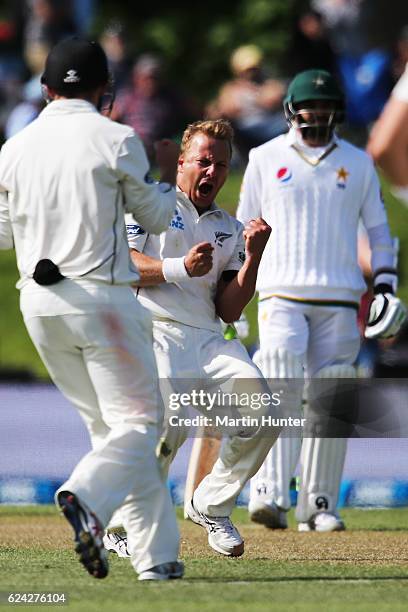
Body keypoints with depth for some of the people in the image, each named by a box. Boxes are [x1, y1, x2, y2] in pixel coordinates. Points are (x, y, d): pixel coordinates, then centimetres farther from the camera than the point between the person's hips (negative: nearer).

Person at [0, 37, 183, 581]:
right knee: (138, 420, -3)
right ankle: (87, 498, -33)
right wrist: (168, 174, 23)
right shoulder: (115, 140, -6)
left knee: (109, 425, 13)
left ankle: (156, 554, 10)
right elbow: (157, 217, 5)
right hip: (101, 296, -5)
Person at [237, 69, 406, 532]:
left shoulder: (357, 163, 11)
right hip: (281, 296, -2)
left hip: (339, 300, 2)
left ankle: (317, 505, 5)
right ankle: (269, 495, -26)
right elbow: (245, 228, 12)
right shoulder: (265, 159, 7)